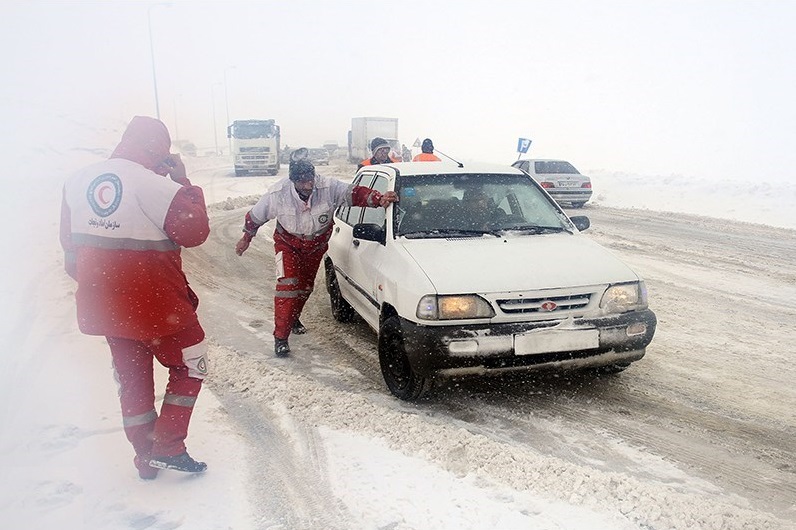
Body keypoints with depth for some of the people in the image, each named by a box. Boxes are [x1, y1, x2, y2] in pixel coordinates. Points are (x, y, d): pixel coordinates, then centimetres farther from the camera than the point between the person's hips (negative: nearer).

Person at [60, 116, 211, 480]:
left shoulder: (79, 180, 3)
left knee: (131, 378, 19)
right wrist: (183, 183, -7)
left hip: (103, 305, 7)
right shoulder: (152, 184, -20)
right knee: (190, 366, 13)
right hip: (155, 303, -7)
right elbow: (195, 231, -15)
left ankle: (146, 459, 29)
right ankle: (167, 448, 8)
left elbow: (70, 242, 12)